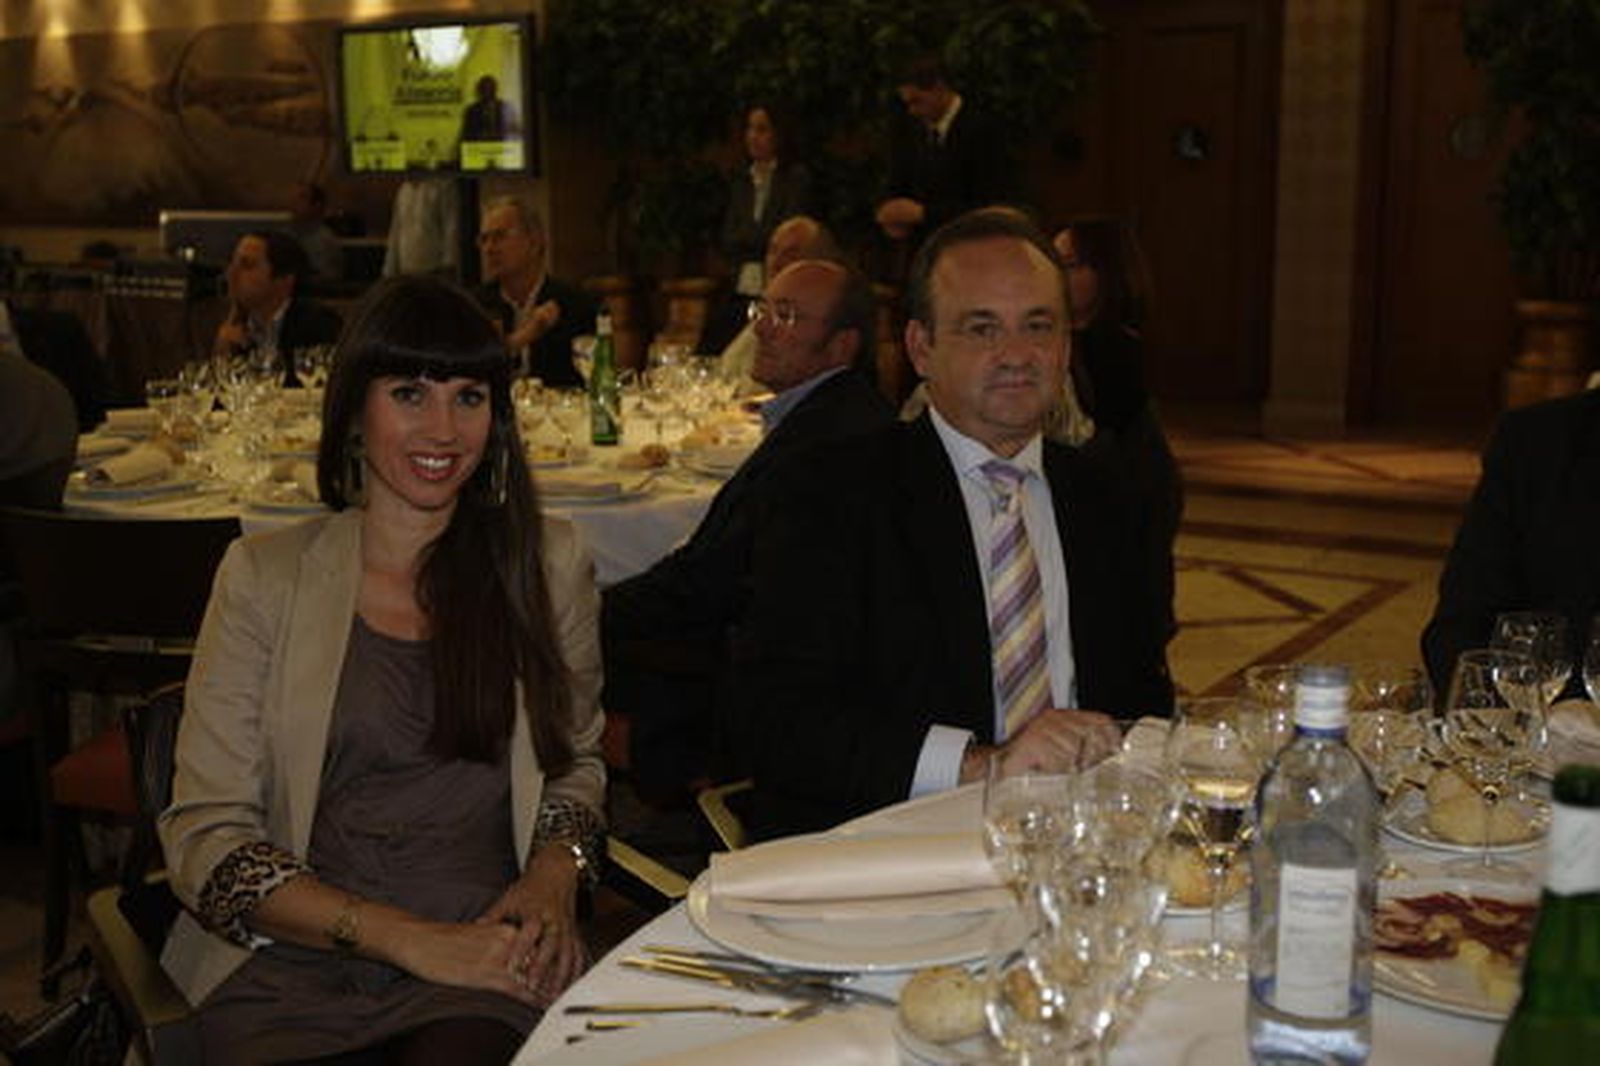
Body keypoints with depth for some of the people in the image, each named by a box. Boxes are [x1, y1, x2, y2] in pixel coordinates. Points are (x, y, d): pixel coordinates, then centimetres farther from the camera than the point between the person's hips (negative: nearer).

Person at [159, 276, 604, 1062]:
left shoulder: (548, 563, 10)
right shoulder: (263, 576, 4)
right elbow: (204, 837, 0)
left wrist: (554, 871, -2)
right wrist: (406, 938, -12)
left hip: (483, 954, 0)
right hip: (291, 958, 0)